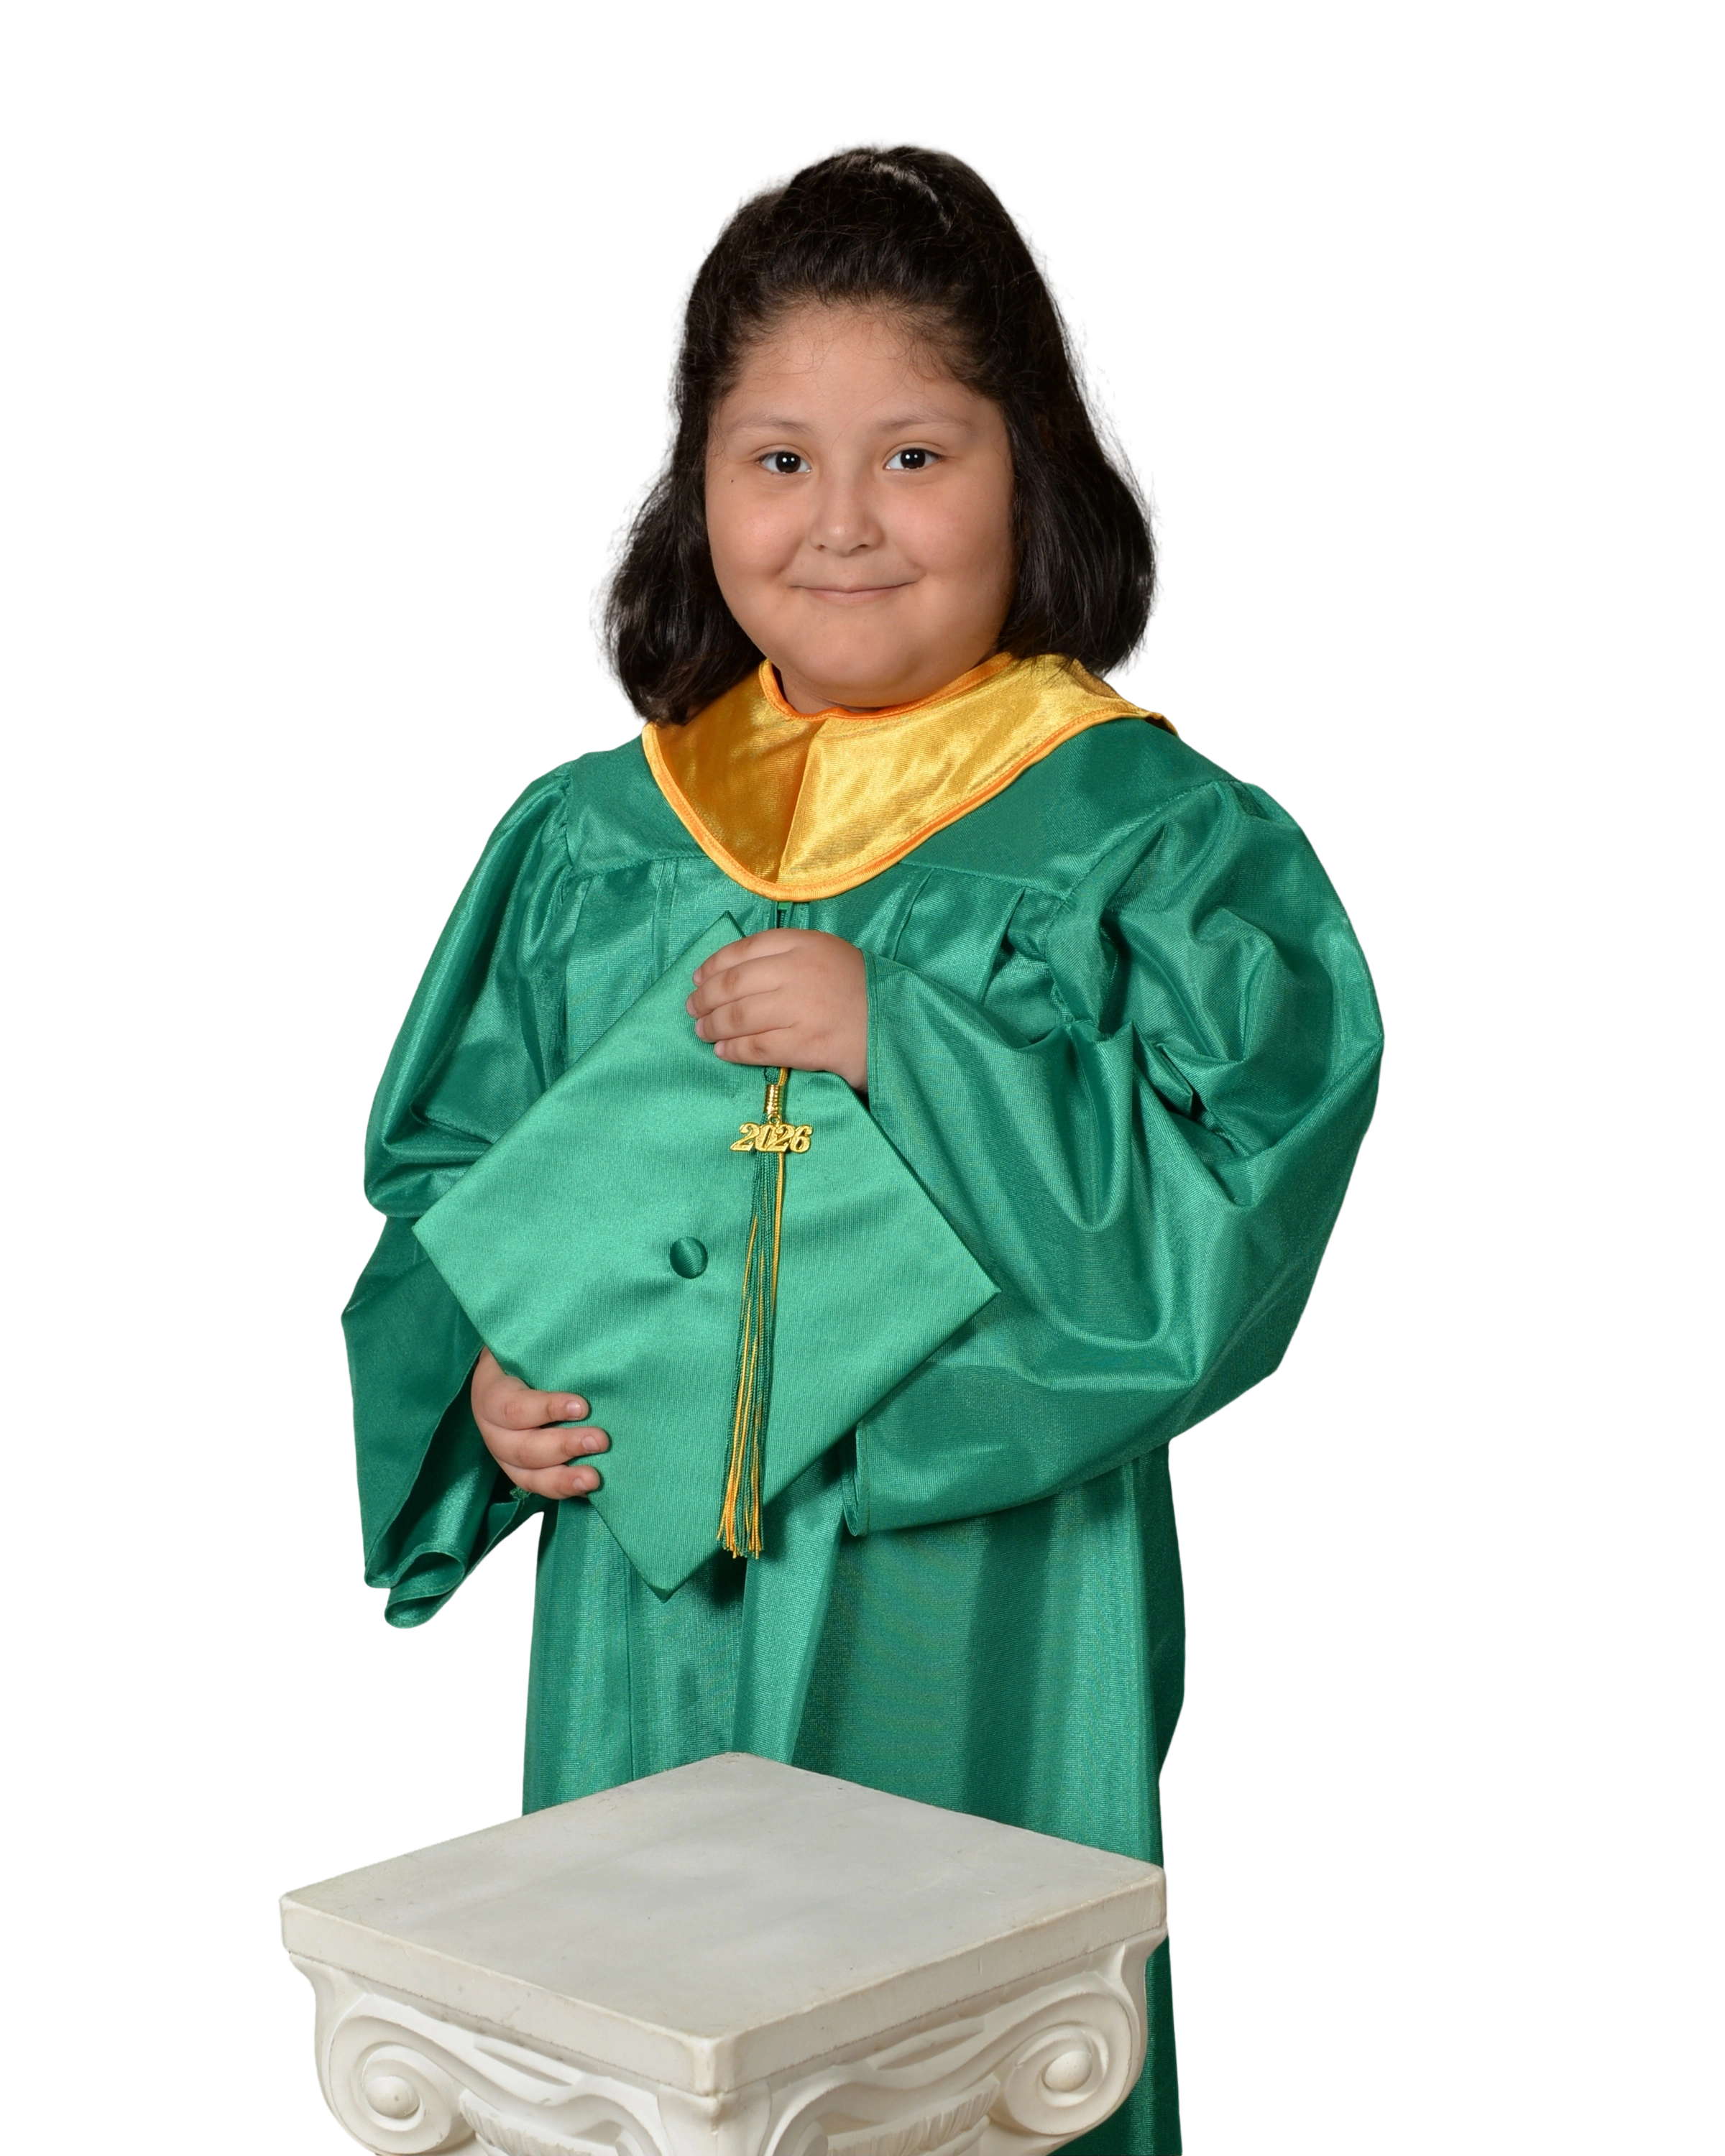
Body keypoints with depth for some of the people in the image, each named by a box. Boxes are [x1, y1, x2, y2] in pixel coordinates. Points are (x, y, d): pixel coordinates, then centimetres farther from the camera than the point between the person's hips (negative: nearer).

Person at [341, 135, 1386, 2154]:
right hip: (642, 1633, 4)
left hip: (983, 1650, -3)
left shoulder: (1172, 848, -8)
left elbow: (1223, 1243, -17)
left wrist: (905, 1047, -24)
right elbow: (447, 1169, 13)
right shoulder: (583, 844, 6)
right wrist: (483, 1380, -6)